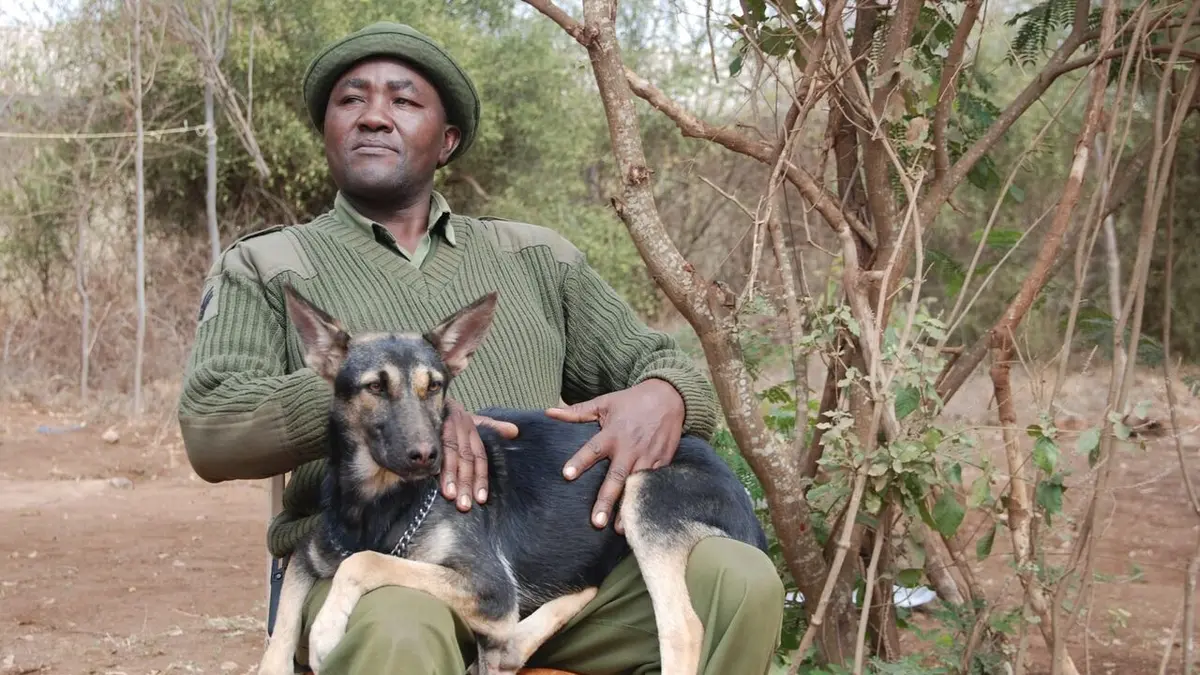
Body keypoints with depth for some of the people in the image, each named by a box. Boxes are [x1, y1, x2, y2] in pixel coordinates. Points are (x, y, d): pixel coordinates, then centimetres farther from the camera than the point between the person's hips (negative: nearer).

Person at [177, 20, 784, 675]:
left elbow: (651, 360, 21)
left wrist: (663, 395, -7)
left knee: (741, 583, -22)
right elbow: (209, 431, 0)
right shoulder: (262, 267, 13)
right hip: (373, 558, -4)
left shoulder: (534, 257, 23)